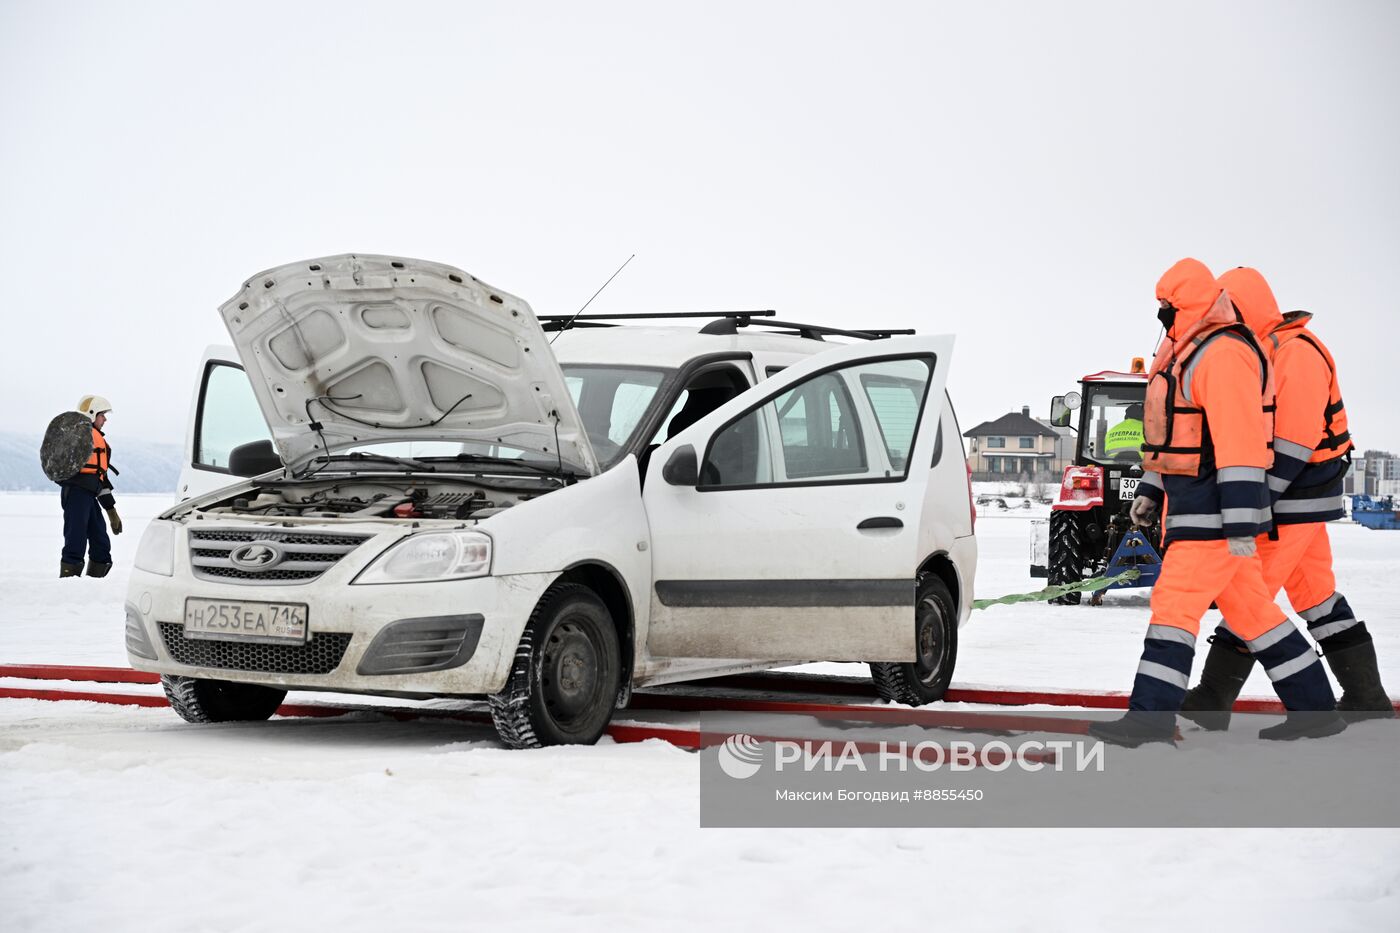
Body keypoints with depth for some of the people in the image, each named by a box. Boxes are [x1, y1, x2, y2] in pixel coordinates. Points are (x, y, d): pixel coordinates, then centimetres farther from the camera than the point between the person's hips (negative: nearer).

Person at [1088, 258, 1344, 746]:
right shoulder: (1190, 351, 16)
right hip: (1193, 500, 10)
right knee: (1250, 608, 12)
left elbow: (1241, 442, -24)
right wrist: (1150, 489, 28)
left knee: (1175, 601, -10)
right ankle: (1314, 708, 18)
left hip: (1215, 506, -10)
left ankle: (1150, 717, -8)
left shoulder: (1224, 354, -18)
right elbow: (1174, 431, 26)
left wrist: (1241, 525, -27)